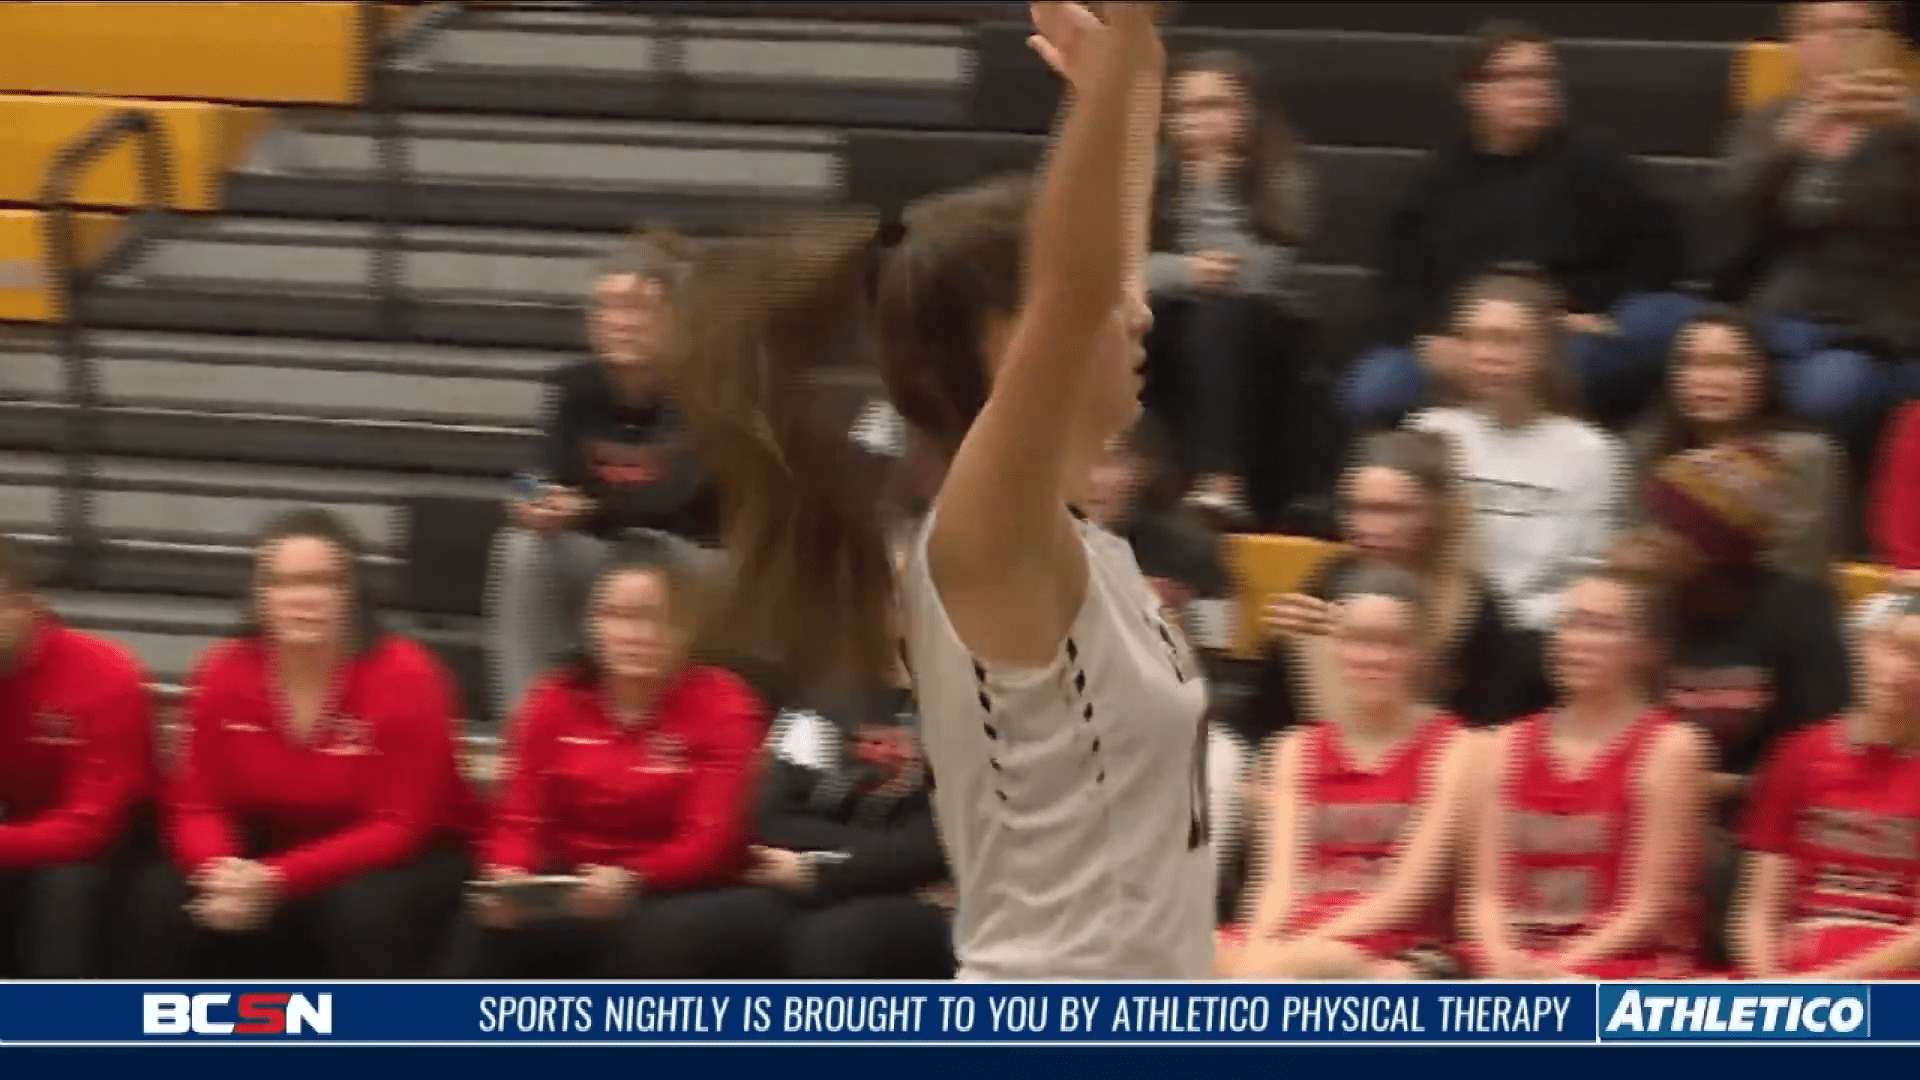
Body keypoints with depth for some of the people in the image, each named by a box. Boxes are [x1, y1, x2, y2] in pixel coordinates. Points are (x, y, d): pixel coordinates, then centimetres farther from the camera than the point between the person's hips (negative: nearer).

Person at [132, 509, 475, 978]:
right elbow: (200, 805, -7)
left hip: (401, 860, -4)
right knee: (170, 901, -21)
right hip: (270, 862, 4)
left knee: (367, 912, -36)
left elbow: (397, 827, -22)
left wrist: (278, 879, -35)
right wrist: (222, 871, -32)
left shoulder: (404, 677, -21)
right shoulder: (222, 673, -10)